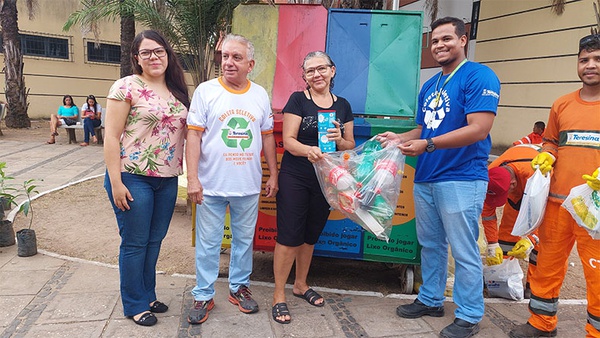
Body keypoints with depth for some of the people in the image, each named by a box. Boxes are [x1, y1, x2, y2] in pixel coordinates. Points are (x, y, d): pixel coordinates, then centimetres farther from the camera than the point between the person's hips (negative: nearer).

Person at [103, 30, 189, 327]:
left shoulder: (177, 91, 10)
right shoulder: (127, 87, -8)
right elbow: (111, 137, -11)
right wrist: (116, 182, -15)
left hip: (168, 179, 6)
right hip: (133, 178, -5)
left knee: (155, 240, 16)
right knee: (135, 243, 6)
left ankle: (148, 295, 34)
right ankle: (135, 305, 23)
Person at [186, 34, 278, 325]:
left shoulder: (260, 94, 6)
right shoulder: (206, 91, -4)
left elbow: (267, 136, 11)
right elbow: (194, 135, -7)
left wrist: (273, 175, 9)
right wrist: (192, 178, -13)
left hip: (249, 186, 3)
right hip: (211, 184, -3)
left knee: (244, 239, 15)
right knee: (208, 243, 8)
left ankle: (239, 287, 34)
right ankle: (203, 296, 24)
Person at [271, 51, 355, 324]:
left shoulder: (343, 106, 8)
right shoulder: (298, 100, -4)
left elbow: (351, 146, 9)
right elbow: (288, 140, -11)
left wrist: (339, 140, -13)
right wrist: (308, 150, -31)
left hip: (325, 179, 4)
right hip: (294, 178, -4)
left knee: (310, 235, 16)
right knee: (289, 235, -3)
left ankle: (301, 285, 35)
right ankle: (278, 295, 10)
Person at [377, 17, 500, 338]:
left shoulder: (479, 76, -10)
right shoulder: (429, 86, 15)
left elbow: (479, 130, -20)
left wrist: (427, 145, -24)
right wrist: (399, 138, 3)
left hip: (461, 180, -8)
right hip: (425, 179, 8)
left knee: (464, 251, 1)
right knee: (430, 245, 17)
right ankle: (430, 300, 34)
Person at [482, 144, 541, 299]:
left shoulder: (534, 174, -47)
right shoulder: (489, 175, -32)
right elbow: (488, 211, -20)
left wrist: (531, 239, -39)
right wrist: (492, 245, -20)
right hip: (518, 188, 4)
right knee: (507, 229, -3)